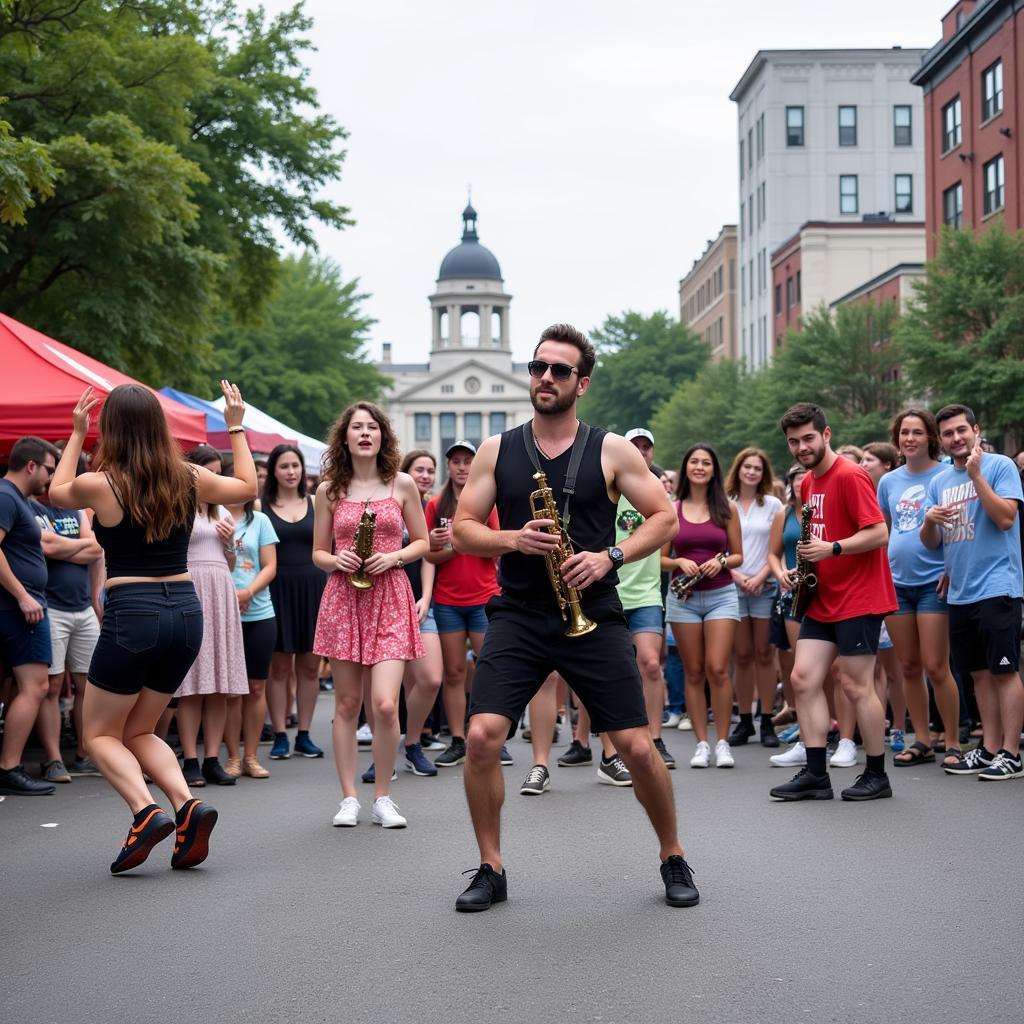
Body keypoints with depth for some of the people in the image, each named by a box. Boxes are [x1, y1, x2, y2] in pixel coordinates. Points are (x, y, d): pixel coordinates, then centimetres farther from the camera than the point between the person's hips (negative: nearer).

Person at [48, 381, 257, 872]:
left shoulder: (100, 484, -9)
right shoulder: (189, 479, 1)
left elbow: (57, 491, 16)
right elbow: (247, 486, 22)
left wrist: (76, 433, 24)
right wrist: (236, 428, 29)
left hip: (131, 615, -5)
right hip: (186, 612, 5)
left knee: (101, 735, 10)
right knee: (139, 732, 19)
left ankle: (146, 811, -15)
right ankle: (187, 805, -4)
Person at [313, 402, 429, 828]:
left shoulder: (402, 484, 5)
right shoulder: (329, 490, 7)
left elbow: (422, 542, 11)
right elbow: (318, 553, 12)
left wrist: (393, 557, -8)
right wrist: (336, 560, -9)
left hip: (390, 598, -1)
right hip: (343, 598, 1)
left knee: (385, 705, -12)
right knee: (347, 704, 4)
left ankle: (383, 798, 3)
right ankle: (349, 798, 13)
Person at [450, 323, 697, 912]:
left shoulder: (611, 451, 2)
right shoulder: (497, 452, 7)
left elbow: (664, 517, 3)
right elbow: (463, 528, 6)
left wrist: (610, 557, -12)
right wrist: (513, 539, -14)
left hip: (593, 616, -1)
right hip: (517, 618, 1)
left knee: (637, 747, -4)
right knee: (482, 737, -14)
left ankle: (674, 860, 20)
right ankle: (492, 870, 3)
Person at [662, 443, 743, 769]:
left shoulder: (726, 509, 5)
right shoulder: (672, 510, 6)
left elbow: (738, 555, 8)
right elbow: (661, 558, 7)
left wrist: (720, 562, -12)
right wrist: (680, 562, -12)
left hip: (721, 594, -1)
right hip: (683, 596, 1)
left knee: (717, 670, -10)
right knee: (694, 673, 3)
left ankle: (722, 742, 0)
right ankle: (701, 743, 9)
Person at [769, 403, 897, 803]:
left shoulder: (850, 476, -14)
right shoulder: (808, 483, 12)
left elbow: (879, 533, -19)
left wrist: (832, 548, -27)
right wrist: (807, 560, 7)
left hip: (858, 600, -9)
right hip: (823, 600, 9)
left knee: (855, 684, -4)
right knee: (803, 678, 2)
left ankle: (877, 776, 9)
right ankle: (815, 775, 6)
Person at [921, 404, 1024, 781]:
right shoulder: (938, 482, 14)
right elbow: (931, 542, 15)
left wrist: (976, 475, -18)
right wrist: (930, 520, -7)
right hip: (959, 592, 7)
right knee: (980, 674, 11)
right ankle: (989, 748, 18)